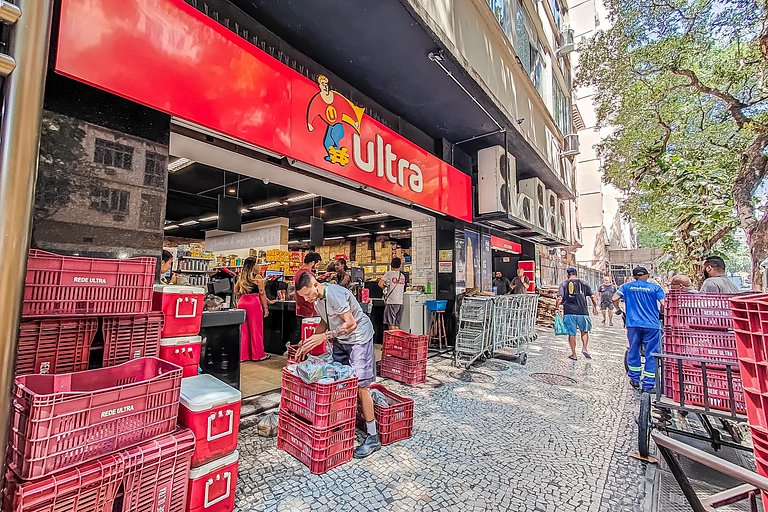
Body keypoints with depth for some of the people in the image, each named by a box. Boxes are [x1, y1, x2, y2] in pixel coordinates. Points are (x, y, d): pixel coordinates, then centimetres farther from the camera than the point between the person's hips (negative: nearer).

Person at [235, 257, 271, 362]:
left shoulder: (241, 277, 9)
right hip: (254, 303, -6)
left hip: (242, 302, 6)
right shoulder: (258, 277, -8)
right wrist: (265, 307, -3)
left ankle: (243, 354, 20)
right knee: (256, 329, 4)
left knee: (243, 330, 12)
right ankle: (258, 354, 13)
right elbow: (262, 294, -8)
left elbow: (236, 291, 14)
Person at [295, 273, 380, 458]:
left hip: (358, 337, -9)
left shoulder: (335, 294, -28)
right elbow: (325, 322, 12)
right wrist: (308, 344, 5)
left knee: (359, 385, -7)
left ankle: (373, 437, 5)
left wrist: (324, 336, -27)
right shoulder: (316, 298, 0)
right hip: (340, 340, 9)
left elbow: (351, 324, -26)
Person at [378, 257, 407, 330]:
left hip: (391, 302, -5)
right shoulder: (403, 276, 12)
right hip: (400, 302, 5)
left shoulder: (389, 273, -3)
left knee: (391, 324, -2)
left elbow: (380, 284, -8)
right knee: (397, 325, 10)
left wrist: (385, 287, 13)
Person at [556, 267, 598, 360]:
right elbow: (592, 297, 6)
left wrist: (557, 308, -2)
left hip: (569, 312, -1)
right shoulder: (583, 283, 6)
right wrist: (595, 307, 19)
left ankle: (573, 354, 14)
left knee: (571, 333, 8)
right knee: (584, 331, 22)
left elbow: (559, 298, -10)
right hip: (582, 312, 1)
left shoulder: (564, 284, 1)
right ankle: (584, 348, 7)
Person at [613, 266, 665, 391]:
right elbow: (663, 304, -4)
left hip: (633, 324, 1)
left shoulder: (627, 286, 7)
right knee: (651, 354, 7)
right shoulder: (655, 287, 5)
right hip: (652, 325, -1)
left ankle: (635, 379, 25)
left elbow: (615, 299, -3)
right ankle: (648, 384, 10)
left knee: (633, 351, 16)